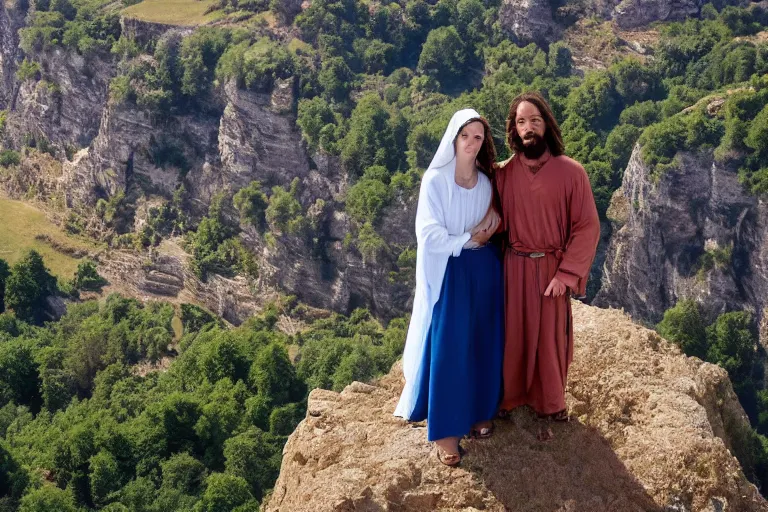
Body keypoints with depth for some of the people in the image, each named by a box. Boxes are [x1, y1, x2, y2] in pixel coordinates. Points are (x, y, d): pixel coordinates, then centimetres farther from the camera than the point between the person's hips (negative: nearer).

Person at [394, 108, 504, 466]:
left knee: (483, 344, 8)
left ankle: (478, 412, 23)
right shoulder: (435, 180, -10)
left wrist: (493, 216, -2)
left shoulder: (486, 182, 7)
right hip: (449, 272, -5)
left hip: (484, 270, 5)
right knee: (447, 348, -6)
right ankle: (446, 430, 0)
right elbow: (429, 235, -15)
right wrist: (469, 240, -10)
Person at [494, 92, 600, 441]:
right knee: (513, 333, 10)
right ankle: (511, 397, 29)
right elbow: (498, 222, 8)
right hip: (514, 267, 2)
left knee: (550, 337, 8)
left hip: (552, 268, -2)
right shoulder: (504, 173, 0)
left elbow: (587, 227, -8)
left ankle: (549, 407, 24)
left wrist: (566, 274, -13)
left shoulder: (571, 171, -8)